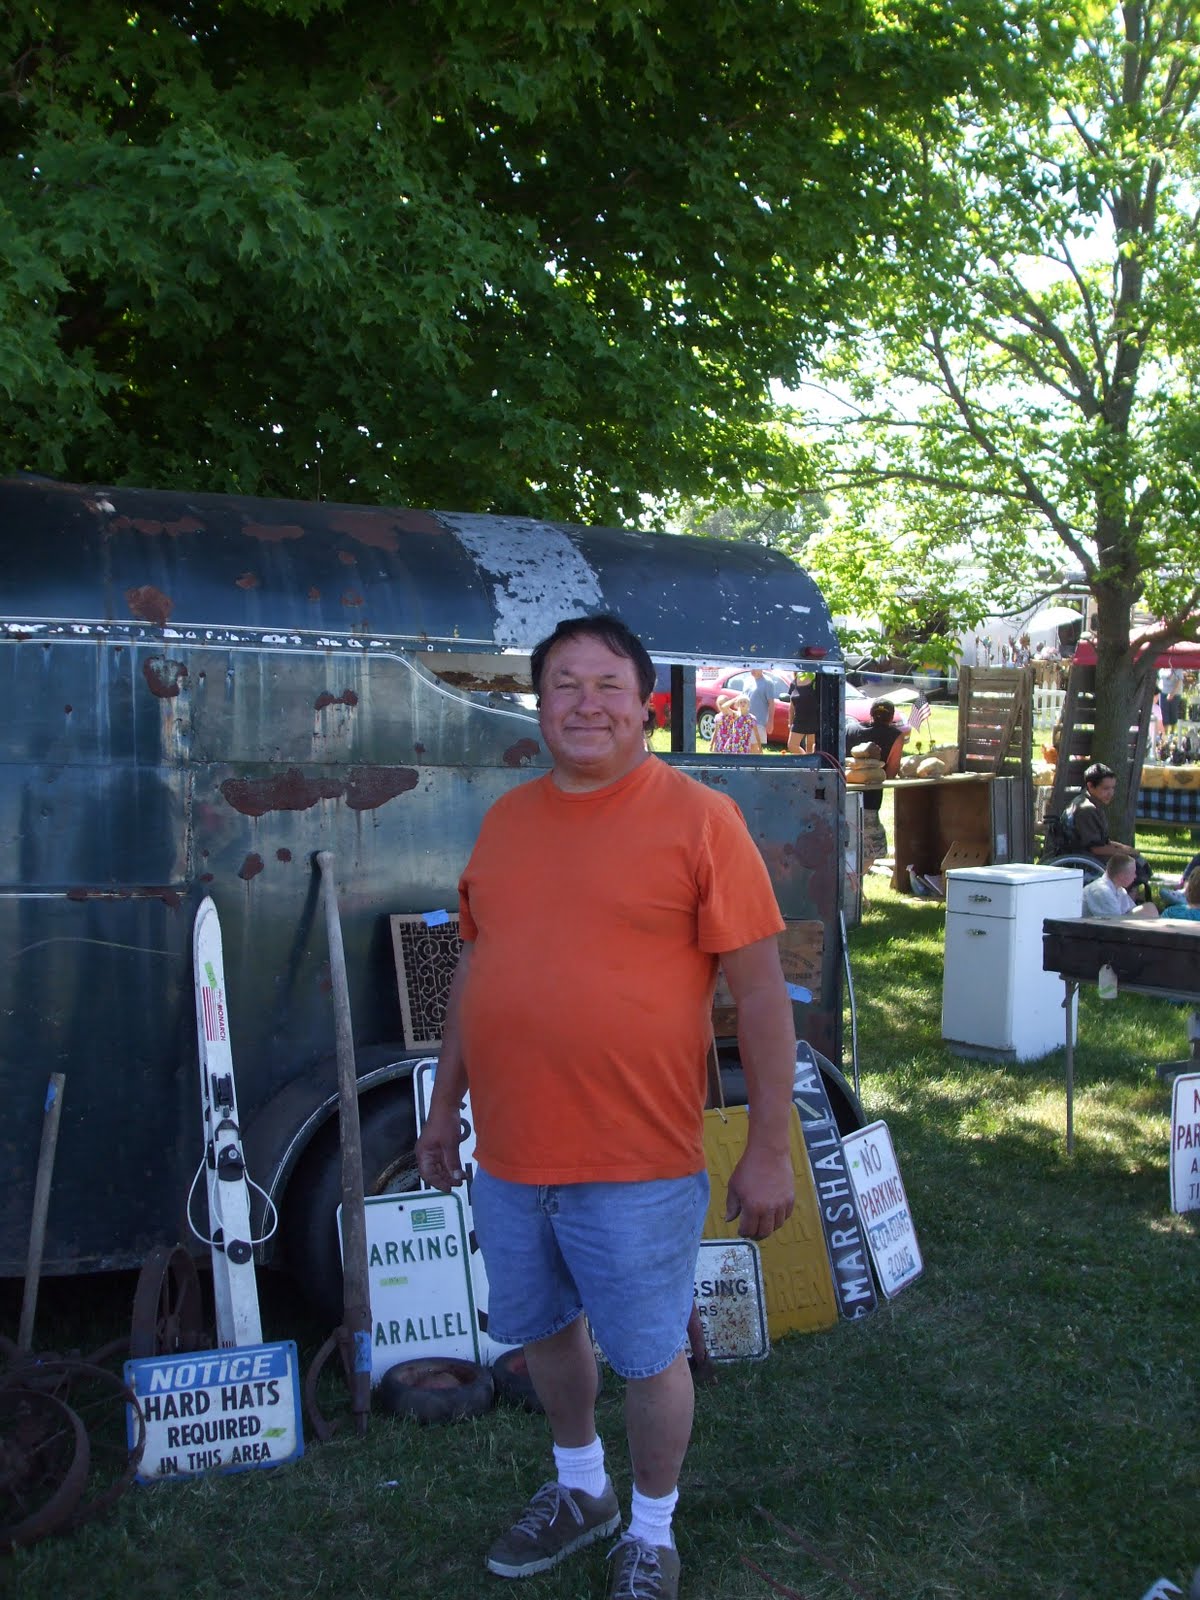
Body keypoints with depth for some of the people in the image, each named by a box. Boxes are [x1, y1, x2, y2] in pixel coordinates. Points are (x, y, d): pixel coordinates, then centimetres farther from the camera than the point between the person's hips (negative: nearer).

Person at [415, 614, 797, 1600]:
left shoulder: (699, 819, -11)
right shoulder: (506, 821, 6)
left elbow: (761, 990, -11)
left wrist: (770, 1147, -12)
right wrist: (445, 1106, 17)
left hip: (637, 1166, -5)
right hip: (508, 1154, 6)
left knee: (649, 1358, 11)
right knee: (544, 1330, 23)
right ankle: (580, 1489, 49)